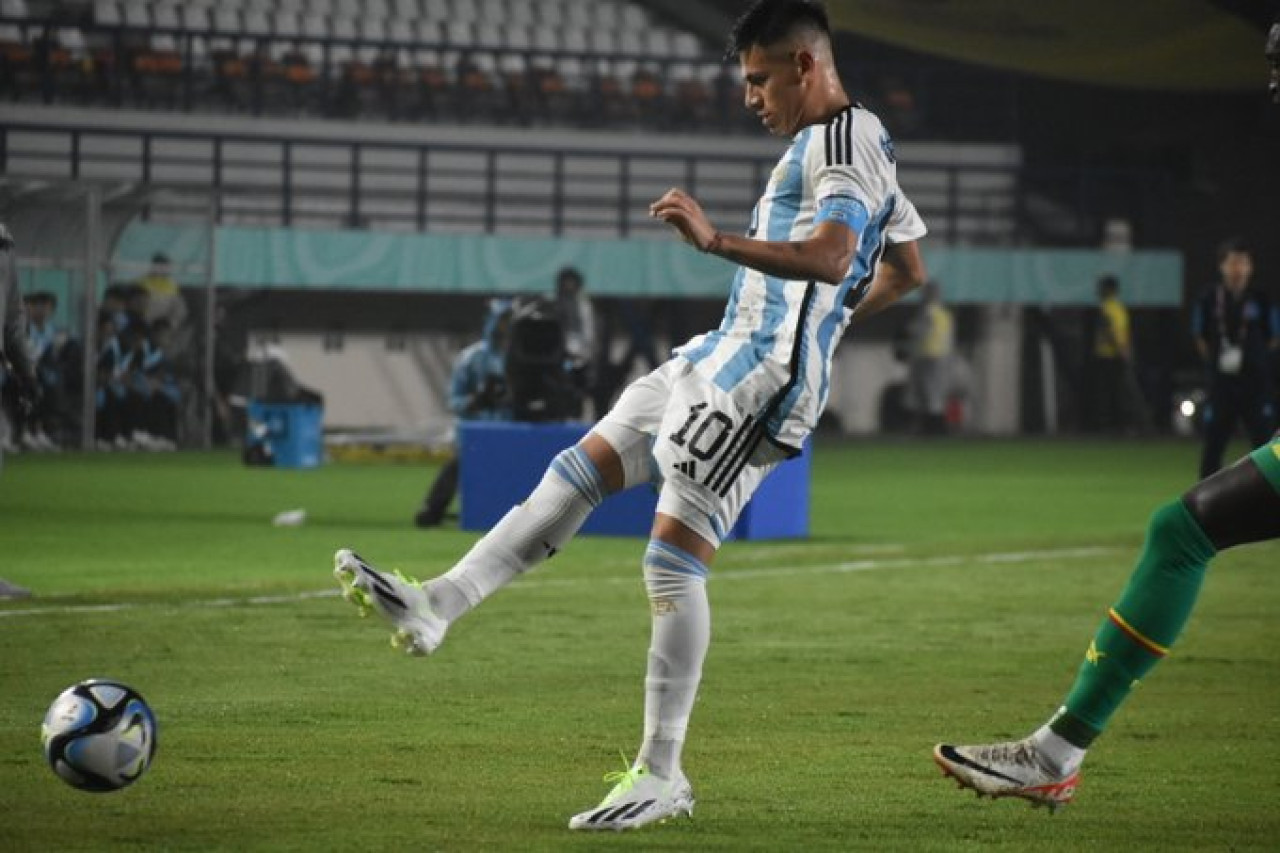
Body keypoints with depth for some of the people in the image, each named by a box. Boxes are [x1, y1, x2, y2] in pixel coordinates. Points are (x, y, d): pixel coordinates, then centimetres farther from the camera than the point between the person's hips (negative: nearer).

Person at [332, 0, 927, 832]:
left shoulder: (844, 143, -13)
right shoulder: (856, 145, 20)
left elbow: (829, 259, -30)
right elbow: (907, 270, 30)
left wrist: (716, 239, -38)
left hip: (761, 383, -11)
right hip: (720, 358, 11)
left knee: (675, 560, -11)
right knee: (578, 472, 9)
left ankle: (662, 774, -6)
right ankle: (434, 608, 9)